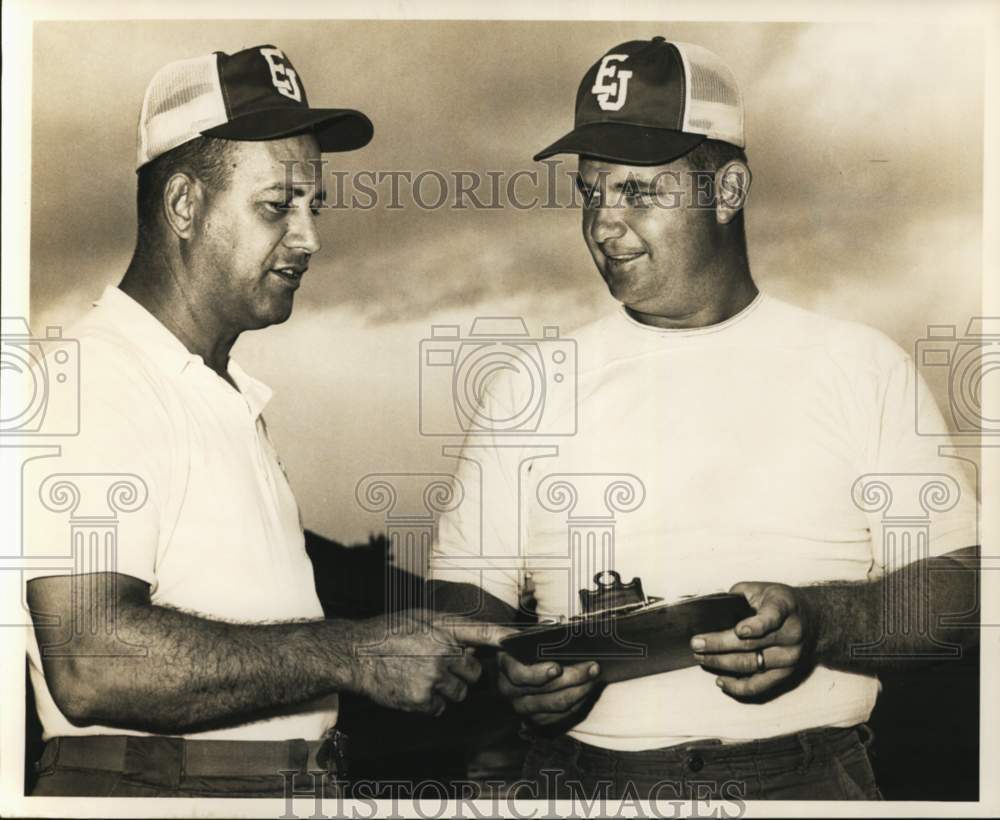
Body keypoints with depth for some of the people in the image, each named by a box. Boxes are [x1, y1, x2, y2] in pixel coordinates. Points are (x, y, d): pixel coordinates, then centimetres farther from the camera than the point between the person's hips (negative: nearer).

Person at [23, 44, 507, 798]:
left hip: (288, 780, 9)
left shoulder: (230, 397, 15)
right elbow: (91, 665, -26)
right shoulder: (96, 382, -15)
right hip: (151, 783, -8)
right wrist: (351, 653, -24)